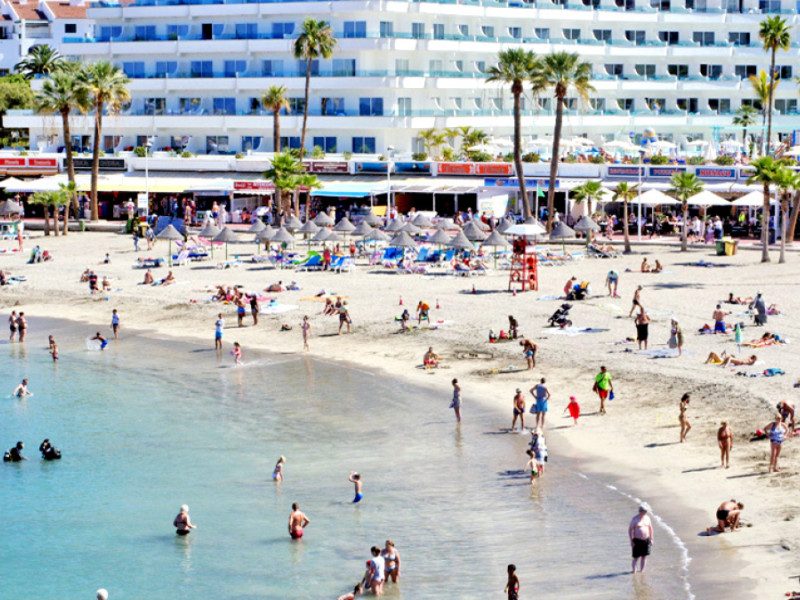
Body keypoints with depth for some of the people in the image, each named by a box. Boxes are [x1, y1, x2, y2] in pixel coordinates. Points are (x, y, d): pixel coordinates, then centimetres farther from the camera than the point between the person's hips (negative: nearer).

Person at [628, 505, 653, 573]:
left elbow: (650, 528, 15)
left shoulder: (647, 517, 5)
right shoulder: (635, 519, -10)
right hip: (637, 541, -5)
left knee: (644, 556, 6)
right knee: (636, 557, -3)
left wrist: (651, 539, 12)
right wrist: (631, 541, -12)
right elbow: (630, 530, -8)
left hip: (646, 540, 5)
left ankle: (641, 570, 16)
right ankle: (633, 570, 10)